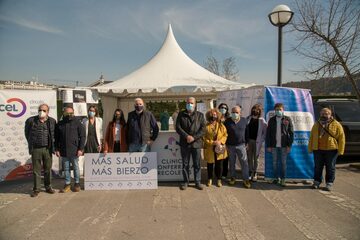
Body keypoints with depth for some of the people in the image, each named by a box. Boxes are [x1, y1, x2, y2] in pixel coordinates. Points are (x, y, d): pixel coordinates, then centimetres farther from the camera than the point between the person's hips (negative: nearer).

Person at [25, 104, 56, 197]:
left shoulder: (52, 121, 3)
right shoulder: (31, 120, -1)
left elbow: (54, 134, 13)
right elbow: (27, 133, 12)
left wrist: (52, 143, 6)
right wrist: (31, 143, 10)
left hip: (47, 149, 1)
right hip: (36, 149, -1)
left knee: (48, 169, 10)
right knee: (36, 170, 5)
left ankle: (48, 187, 23)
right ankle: (36, 189, 15)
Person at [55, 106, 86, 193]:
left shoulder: (77, 122, -1)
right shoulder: (60, 124, 8)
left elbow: (82, 136, -4)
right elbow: (56, 138, 11)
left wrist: (80, 149, -10)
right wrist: (57, 149, 3)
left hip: (74, 150, -3)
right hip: (64, 151, 3)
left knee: (76, 167, 8)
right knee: (66, 168, 10)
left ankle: (77, 184, 20)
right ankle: (67, 184, 20)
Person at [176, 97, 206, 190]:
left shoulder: (200, 115, 5)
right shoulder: (181, 114, 6)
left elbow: (203, 129, -3)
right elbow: (178, 127, -2)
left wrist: (194, 137, -14)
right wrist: (186, 136, -15)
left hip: (196, 143, 0)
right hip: (184, 144, 1)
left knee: (197, 164, 7)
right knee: (185, 164, 10)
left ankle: (198, 182, 19)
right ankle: (186, 181, 22)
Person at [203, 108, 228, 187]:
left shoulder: (221, 125, 3)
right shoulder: (206, 126, -4)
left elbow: (225, 135, 3)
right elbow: (204, 138, -6)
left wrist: (221, 141, -14)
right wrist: (212, 142, -17)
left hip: (219, 148, 1)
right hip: (210, 149, -1)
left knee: (219, 165, 7)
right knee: (210, 165, 10)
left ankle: (219, 179, 23)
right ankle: (210, 179, 27)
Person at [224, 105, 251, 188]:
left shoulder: (244, 120, 1)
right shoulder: (227, 121, -2)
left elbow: (246, 132, 7)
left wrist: (246, 142, 7)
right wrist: (225, 144, -2)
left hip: (241, 145, 0)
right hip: (230, 146, 0)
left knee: (244, 163, -1)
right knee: (232, 163, 11)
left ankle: (245, 179, 9)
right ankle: (233, 178, 25)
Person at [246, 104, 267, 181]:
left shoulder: (261, 120, -2)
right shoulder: (248, 119, 4)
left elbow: (265, 131, -1)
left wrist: (262, 140, -7)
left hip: (257, 141, -2)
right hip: (249, 140, 2)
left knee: (256, 158, 7)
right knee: (249, 157, 7)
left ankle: (255, 173, 17)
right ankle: (250, 171, 16)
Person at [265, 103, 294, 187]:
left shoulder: (288, 119, 0)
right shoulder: (271, 120, 4)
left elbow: (291, 133, -1)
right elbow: (268, 133, 4)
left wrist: (289, 145, -6)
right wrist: (268, 145, 0)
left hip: (284, 145, -2)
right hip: (274, 145, 2)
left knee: (283, 163, 5)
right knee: (274, 162, 9)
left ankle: (283, 179, 16)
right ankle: (276, 178, 21)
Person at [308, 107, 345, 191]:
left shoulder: (336, 124, 0)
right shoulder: (316, 125, 10)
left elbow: (341, 137, -3)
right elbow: (311, 137, 13)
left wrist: (340, 150, -8)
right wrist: (310, 148, 7)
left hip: (331, 150, -3)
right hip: (318, 150, 3)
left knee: (330, 167, 6)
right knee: (318, 167, 9)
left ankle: (329, 183, 16)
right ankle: (317, 182, 20)